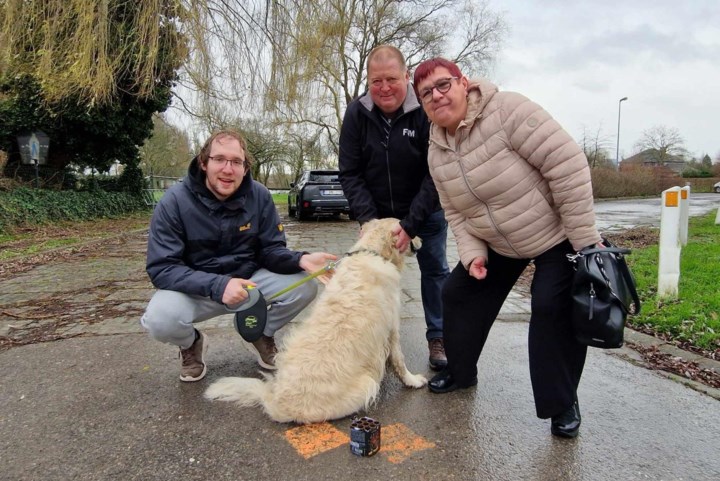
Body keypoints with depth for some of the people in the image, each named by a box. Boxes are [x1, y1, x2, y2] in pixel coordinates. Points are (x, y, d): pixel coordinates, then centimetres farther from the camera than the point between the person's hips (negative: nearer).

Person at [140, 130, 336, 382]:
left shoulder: (260, 196, -10)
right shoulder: (174, 202, -18)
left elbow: (271, 250, -6)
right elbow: (162, 268, -22)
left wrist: (300, 259, -30)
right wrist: (217, 285, -37)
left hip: (249, 278, 3)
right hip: (193, 287, -2)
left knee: (304, 286, -19)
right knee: (160, 319, -33)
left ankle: (262, 334, 12)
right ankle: (191, 344, 7)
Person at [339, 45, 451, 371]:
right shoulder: (357, 113, -12)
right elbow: (350, 173, -9)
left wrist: (411, 224, -25)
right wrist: (367, 219, -19)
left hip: (426, 210, -1)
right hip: (377, 212, 2)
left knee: (435, 270, 6)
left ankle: (438, 337, 22)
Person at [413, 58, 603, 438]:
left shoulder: (508, 111, -26)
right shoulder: (436, 152, -5)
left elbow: (568, 165, -28)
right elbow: (455, 212, 3)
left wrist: (584, 238, -26)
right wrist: (473, 254, -12)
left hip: (557, 235, -6)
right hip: (497, 246, 7)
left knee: (552, 309, -14)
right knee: (458, 293, 7)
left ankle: (563, 404, 10)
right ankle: (460, 371, 30)